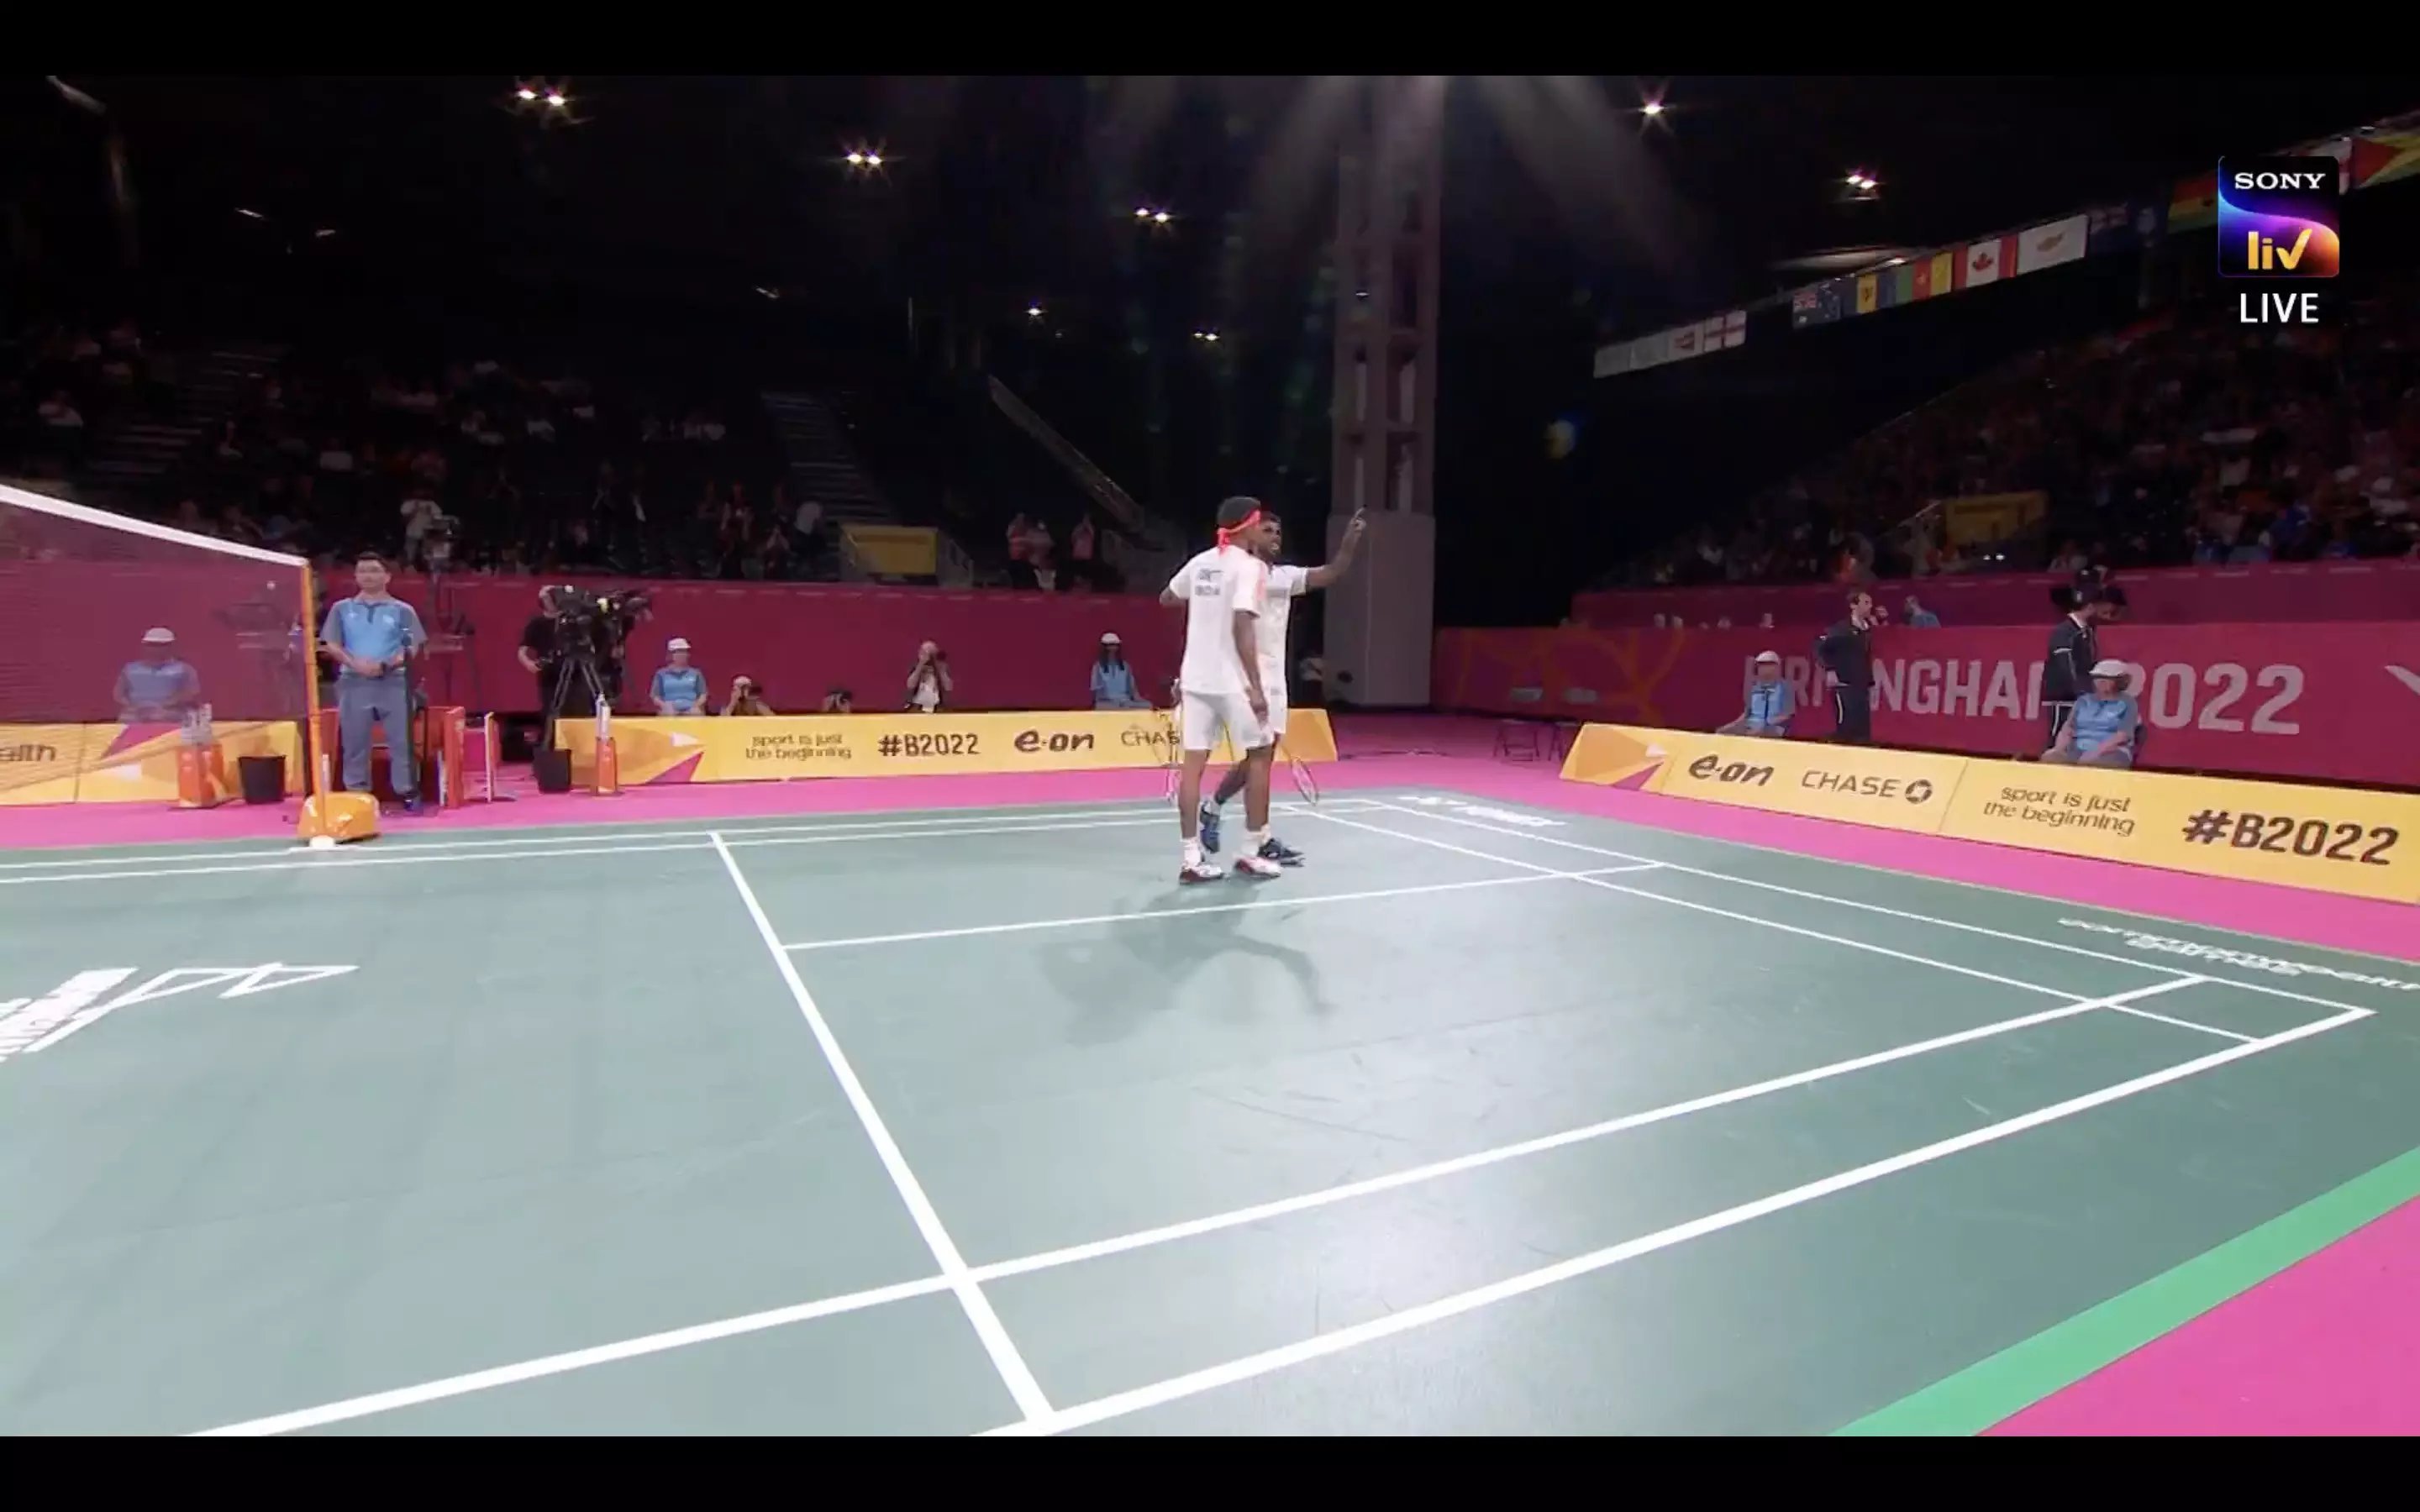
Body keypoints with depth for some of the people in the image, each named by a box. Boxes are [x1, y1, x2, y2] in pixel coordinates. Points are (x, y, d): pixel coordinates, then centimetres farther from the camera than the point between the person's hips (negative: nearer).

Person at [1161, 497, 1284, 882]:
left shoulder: (1200, 562, 10)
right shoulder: (1249, 566, -9)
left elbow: (1166, 597, 26)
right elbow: (1242, 627, -19)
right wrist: (1255, 687, -20)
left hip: (1195, 678, 6)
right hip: (1232, 680, -6)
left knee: (1194, 763, 2)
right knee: (1259, 756, 9)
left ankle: (1192, 859, 1)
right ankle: (1252, 853, 12)